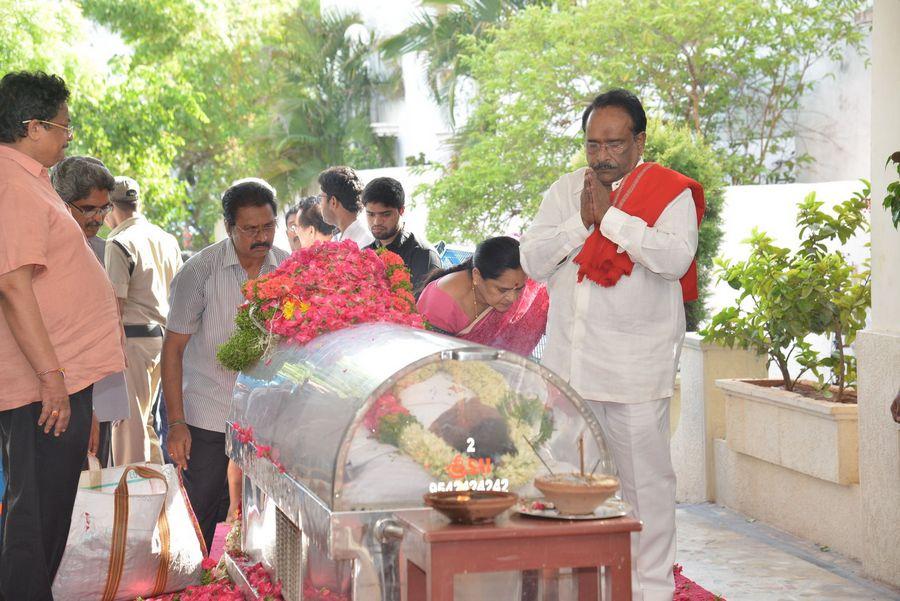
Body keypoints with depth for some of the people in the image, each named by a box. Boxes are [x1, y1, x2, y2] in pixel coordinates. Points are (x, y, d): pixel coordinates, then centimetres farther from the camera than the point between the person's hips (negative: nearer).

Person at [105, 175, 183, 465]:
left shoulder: (119, 243, -12)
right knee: (144, 417, 18)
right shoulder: (167, 239, 12)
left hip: (132, 336, -8)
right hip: (162, 335, 8)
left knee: (129, 421, -2)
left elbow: (115, 304, -15)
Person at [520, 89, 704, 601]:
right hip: (569, 362, 5)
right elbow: (533, 260, 4)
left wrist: (610, 215, -15)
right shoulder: (565, 191, 12)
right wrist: (580, 221, -9)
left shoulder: (669, 193, -2)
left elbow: (676, 258, -19)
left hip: (637, 365, -4)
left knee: (646, 476, -1)